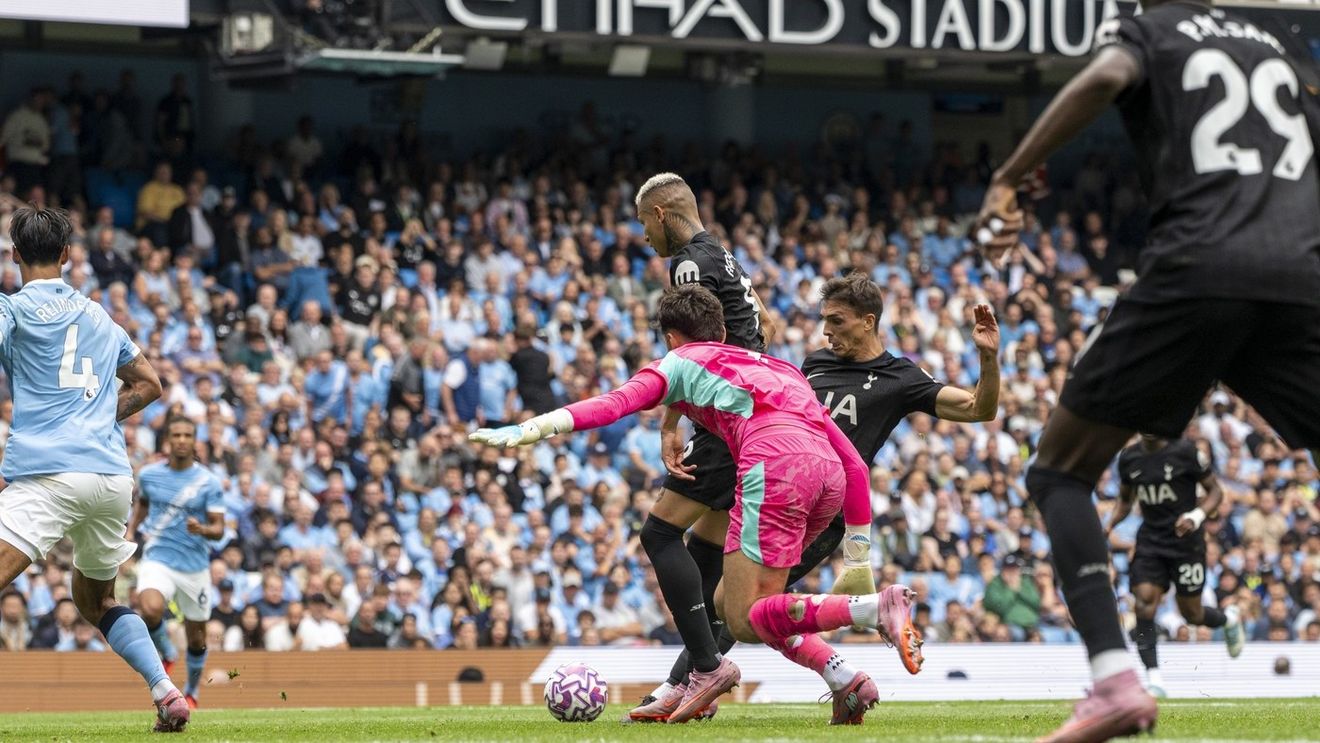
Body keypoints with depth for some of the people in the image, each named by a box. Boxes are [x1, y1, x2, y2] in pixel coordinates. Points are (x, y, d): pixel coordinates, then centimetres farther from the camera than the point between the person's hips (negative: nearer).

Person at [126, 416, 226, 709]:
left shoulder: (208, 482, -6)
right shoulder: (149, 474, 1)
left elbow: (219, 529, -8)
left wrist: (202, 529, -30)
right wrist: (131, 530, 10)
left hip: (195, 566, 0)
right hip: (157, 560, 0)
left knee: (197, 638, 8)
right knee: (150, 610, -30)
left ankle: (191, 692, 35)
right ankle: (166, 652, 2)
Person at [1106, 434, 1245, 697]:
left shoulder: (1184, 451, -9)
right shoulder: (1128, 458, 4)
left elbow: (1215, 491, -4)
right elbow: (1125, 499, 20)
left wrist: (1196, 517, -22)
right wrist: (1110, 525, 1)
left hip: (1185, 540, -3)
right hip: (1150, 541, 3)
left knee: (1191, 613, 4)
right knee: (1144, 603, -16)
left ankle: (1229, 618, 39)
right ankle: (1154, 679, -17)